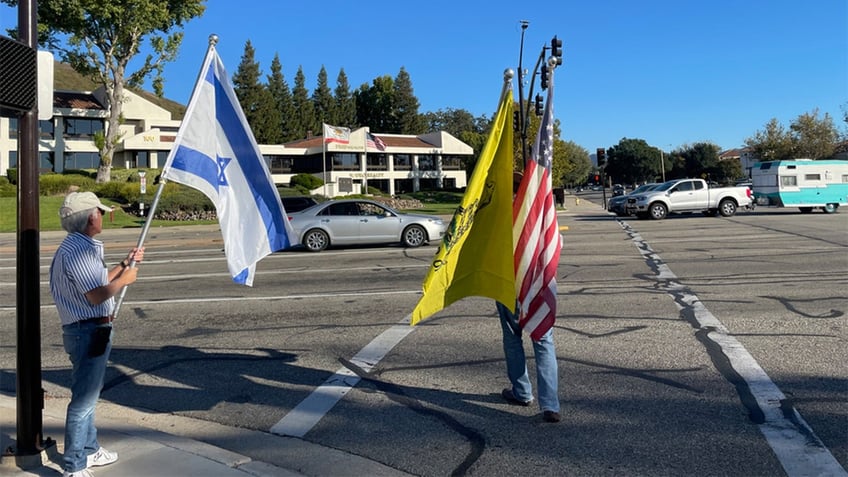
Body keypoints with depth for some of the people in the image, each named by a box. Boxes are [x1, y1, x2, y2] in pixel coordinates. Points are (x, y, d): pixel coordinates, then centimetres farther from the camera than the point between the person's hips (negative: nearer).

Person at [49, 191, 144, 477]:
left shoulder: (82, 247, 13)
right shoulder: (77, 250, -20)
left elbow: (98, 282, 22)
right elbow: (96, 296, -25)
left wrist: (125, 264, 21)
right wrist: (125, 280, -11)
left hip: (91, 330, 11)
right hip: (88, 332, -11)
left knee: (88, 396, 21)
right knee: (83, 400, -4)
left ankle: (89, 451, 35)